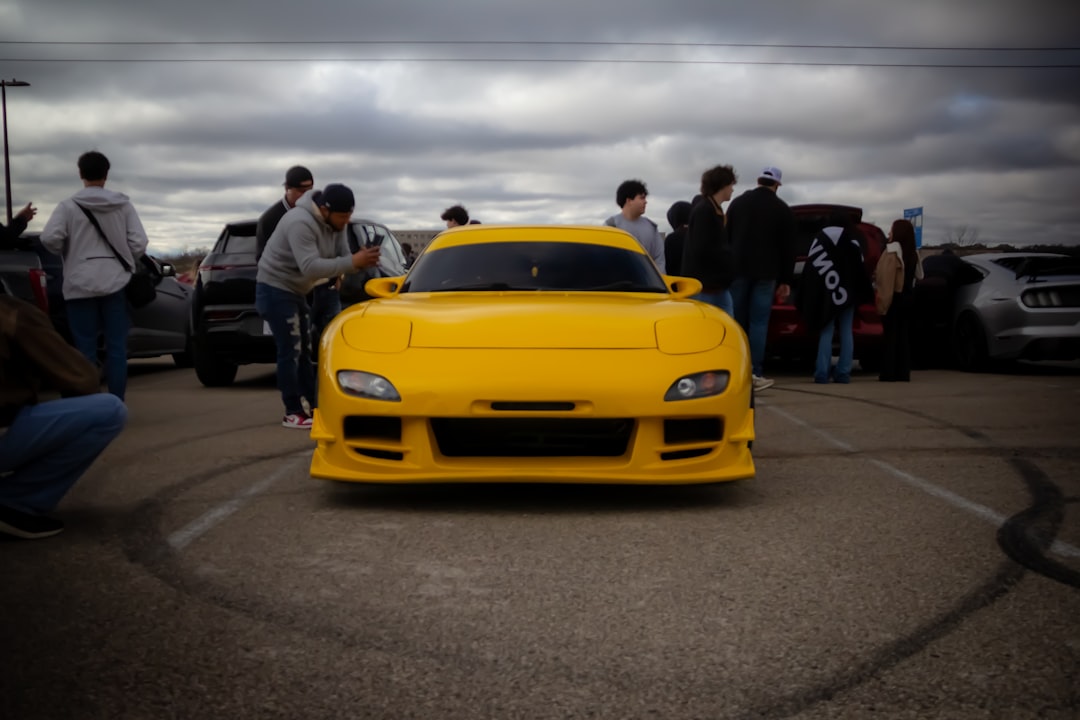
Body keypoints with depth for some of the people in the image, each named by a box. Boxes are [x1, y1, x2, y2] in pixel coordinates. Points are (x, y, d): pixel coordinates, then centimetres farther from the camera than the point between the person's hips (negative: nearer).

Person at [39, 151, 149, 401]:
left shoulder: (68, 206, -2)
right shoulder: (123, 205, 3)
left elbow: (49, 238, -12)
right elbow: (139, 242, -2)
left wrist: (68, 255, 7)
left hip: (80, 284, -1)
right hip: (115, 282, 1)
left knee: (86, 348, 3)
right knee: (116, 347, 4)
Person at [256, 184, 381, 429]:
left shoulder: (335, 224, -2)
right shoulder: (301, 223, -29)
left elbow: (341, 258, -4)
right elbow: (310, 267, -37)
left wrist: (360, 261, -27)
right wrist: (352, 262, -39)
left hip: (295, 290, 9)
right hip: (275, 288, -9)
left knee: (304, 350, 12)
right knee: (290, 351, -9)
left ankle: (312, 405, 19)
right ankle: (293, 413, -4)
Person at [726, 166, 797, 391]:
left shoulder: (738, 203, 7)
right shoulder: (783, 209, 2)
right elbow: (788, 248, 3)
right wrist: (785, 281, 8)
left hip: (738, 270, 2)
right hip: (765, 274, -2)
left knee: (736, 320, 6)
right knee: (758, 323, -2)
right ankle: (755, 374, -5)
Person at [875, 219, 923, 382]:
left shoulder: (892, 252, -13)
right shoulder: (912, 253, 12)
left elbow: (887, 279, -18)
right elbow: (916, 276, 13)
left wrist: (883, 302, -19)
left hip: (893, 298, -8)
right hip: (906, 297, 8)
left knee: (890, 335, -6)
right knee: (903, 336, 8)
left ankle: (889, 373, -7)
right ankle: (903, 373, 8)